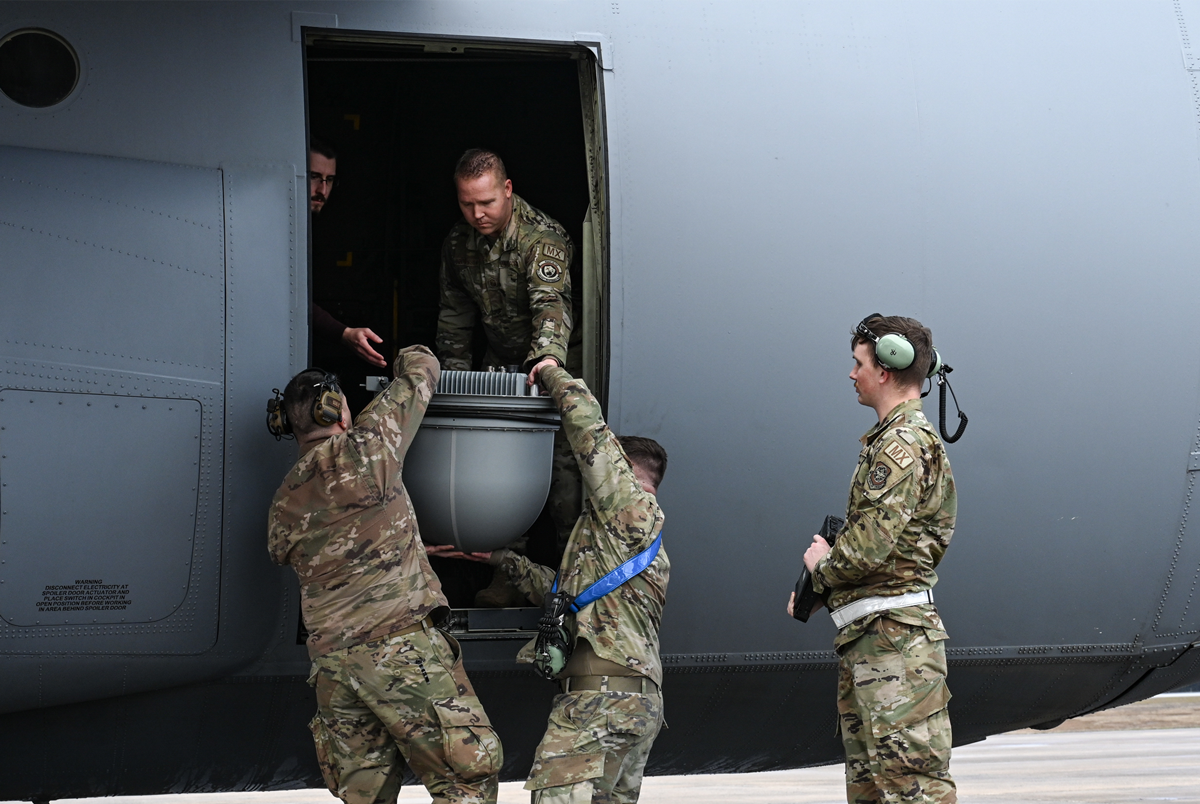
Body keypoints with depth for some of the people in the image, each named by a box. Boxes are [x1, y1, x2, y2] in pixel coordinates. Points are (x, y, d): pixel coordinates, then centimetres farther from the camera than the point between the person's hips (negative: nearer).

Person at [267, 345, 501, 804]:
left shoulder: (283, 503, 14)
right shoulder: (367, 448, -1)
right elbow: (421, 371, 11)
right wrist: (410, 359, 36)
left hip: (330, 659, 6)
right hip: (400, 646, -6)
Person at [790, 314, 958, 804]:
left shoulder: (904, 444, -13)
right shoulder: (891, 439, 20)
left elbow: (871, 542, -21)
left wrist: (823, 566, -2)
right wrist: (814, 589, 12)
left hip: (894, 635, -11)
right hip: (866, 636, 11)